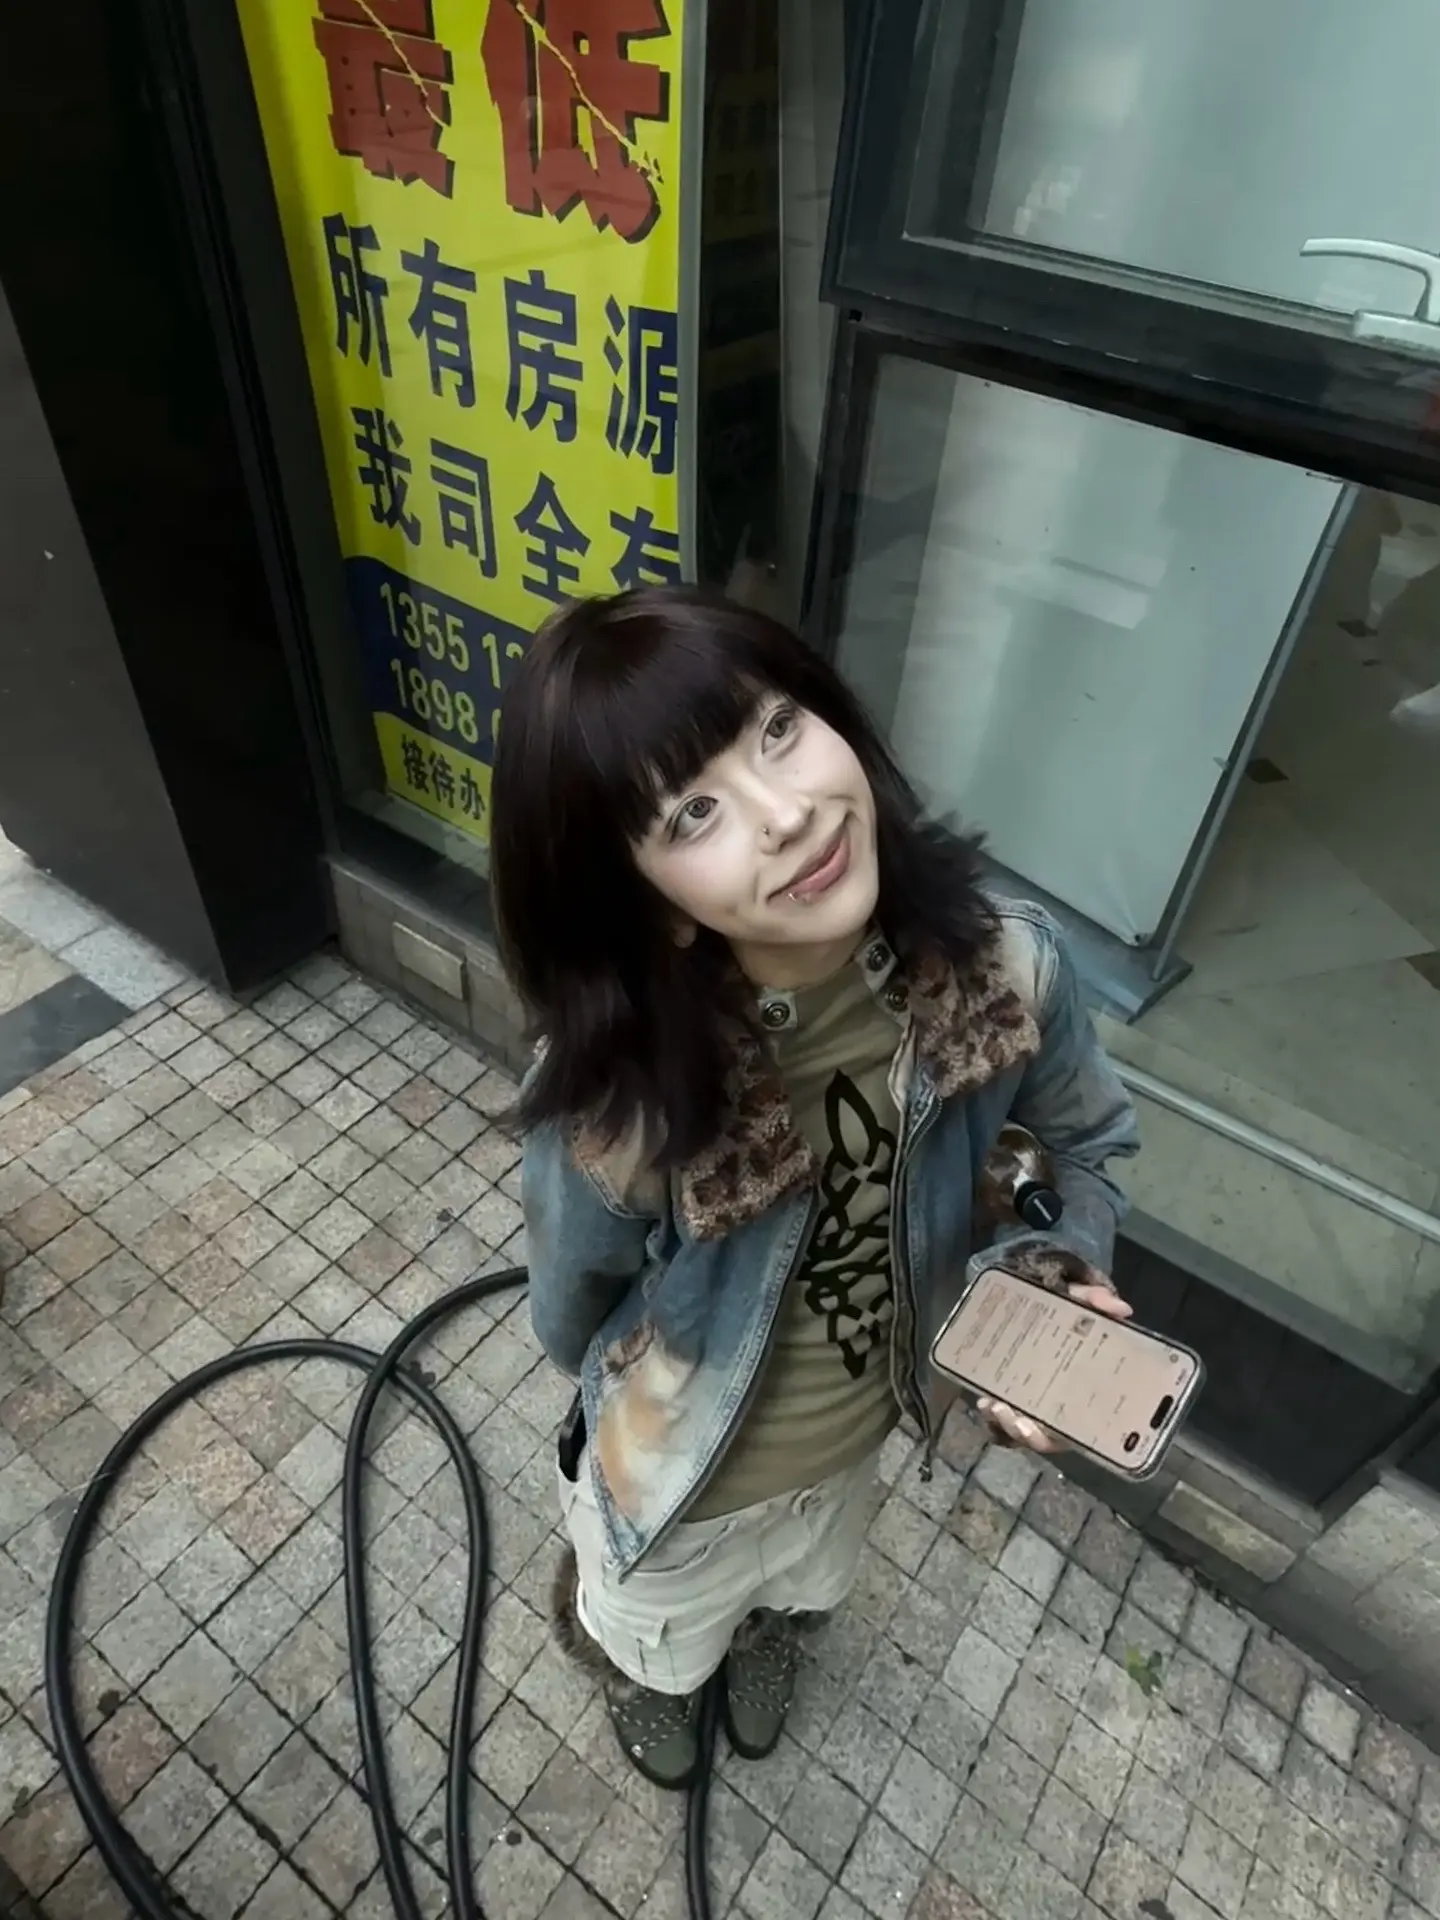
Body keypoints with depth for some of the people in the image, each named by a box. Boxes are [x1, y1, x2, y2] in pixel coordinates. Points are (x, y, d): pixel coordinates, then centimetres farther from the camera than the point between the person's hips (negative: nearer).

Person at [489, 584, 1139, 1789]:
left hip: (865, 1429, 4)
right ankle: (646, 1676, 74)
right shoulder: (612, 1117, -42)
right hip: (686, 1481, -3)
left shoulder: (1005, 964, -32)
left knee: (804, 1585, 40)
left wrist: (1064, 1276, -24)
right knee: (658, 1640, 35)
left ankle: (767, 1634, 78)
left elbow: (1090, 1140, -8)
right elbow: (572, 1327, -18)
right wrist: (656, 1393, 1)